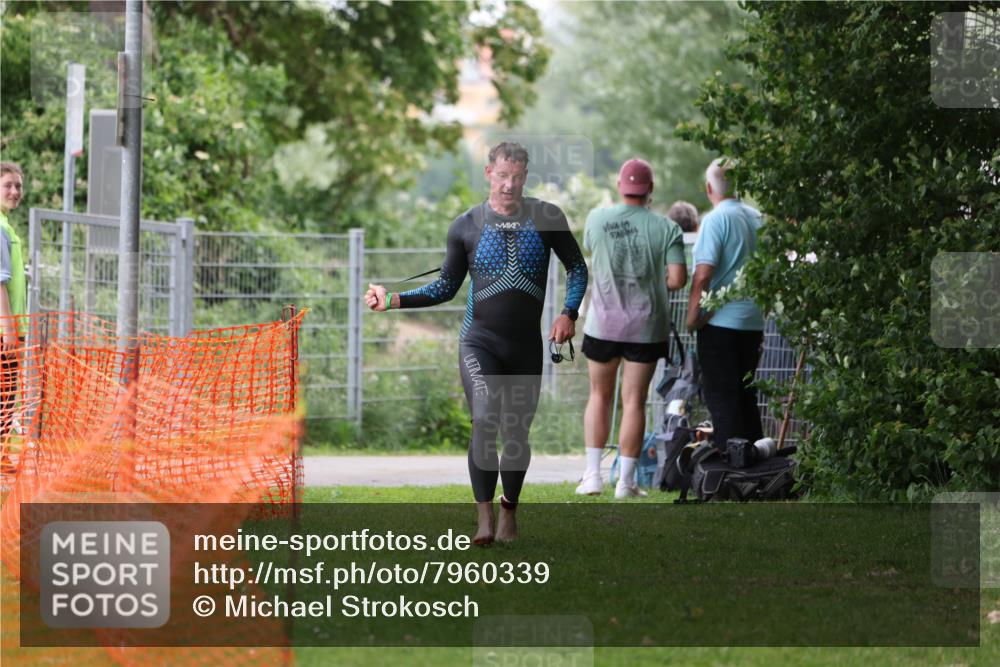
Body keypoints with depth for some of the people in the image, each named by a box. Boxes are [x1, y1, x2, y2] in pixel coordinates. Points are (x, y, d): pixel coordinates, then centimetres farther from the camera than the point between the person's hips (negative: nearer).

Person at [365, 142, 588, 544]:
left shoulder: (546, 218, 2)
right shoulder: (467, 225, 2)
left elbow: (577, 268, 12)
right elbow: (447, 286, 10)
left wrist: (568, 313, -3)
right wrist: (393, 300, -1)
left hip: (526, 345, 1)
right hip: (479, 341, -1)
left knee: (516, 434, 5)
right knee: (485, 420, -22)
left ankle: (509, 511, 28)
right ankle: (484, 515, -16)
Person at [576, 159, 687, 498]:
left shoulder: (597, 219, -4)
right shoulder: (666, 229, -7)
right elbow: (678, 278, -11)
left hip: (604, 322, 1)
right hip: (646, 327, -1)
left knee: (600, 396, 15)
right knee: (634, 401, 3)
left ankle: (593, 474, 9)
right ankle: (626, 481, 3)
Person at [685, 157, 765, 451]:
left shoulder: (716, 220, -12)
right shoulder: (758, 218, 9)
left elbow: (703, 274, -17)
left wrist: (692, 316, -8)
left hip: (721, 321, -7)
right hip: (753, 322, 7)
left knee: (721, 397, -3)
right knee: (746, 396, 15)